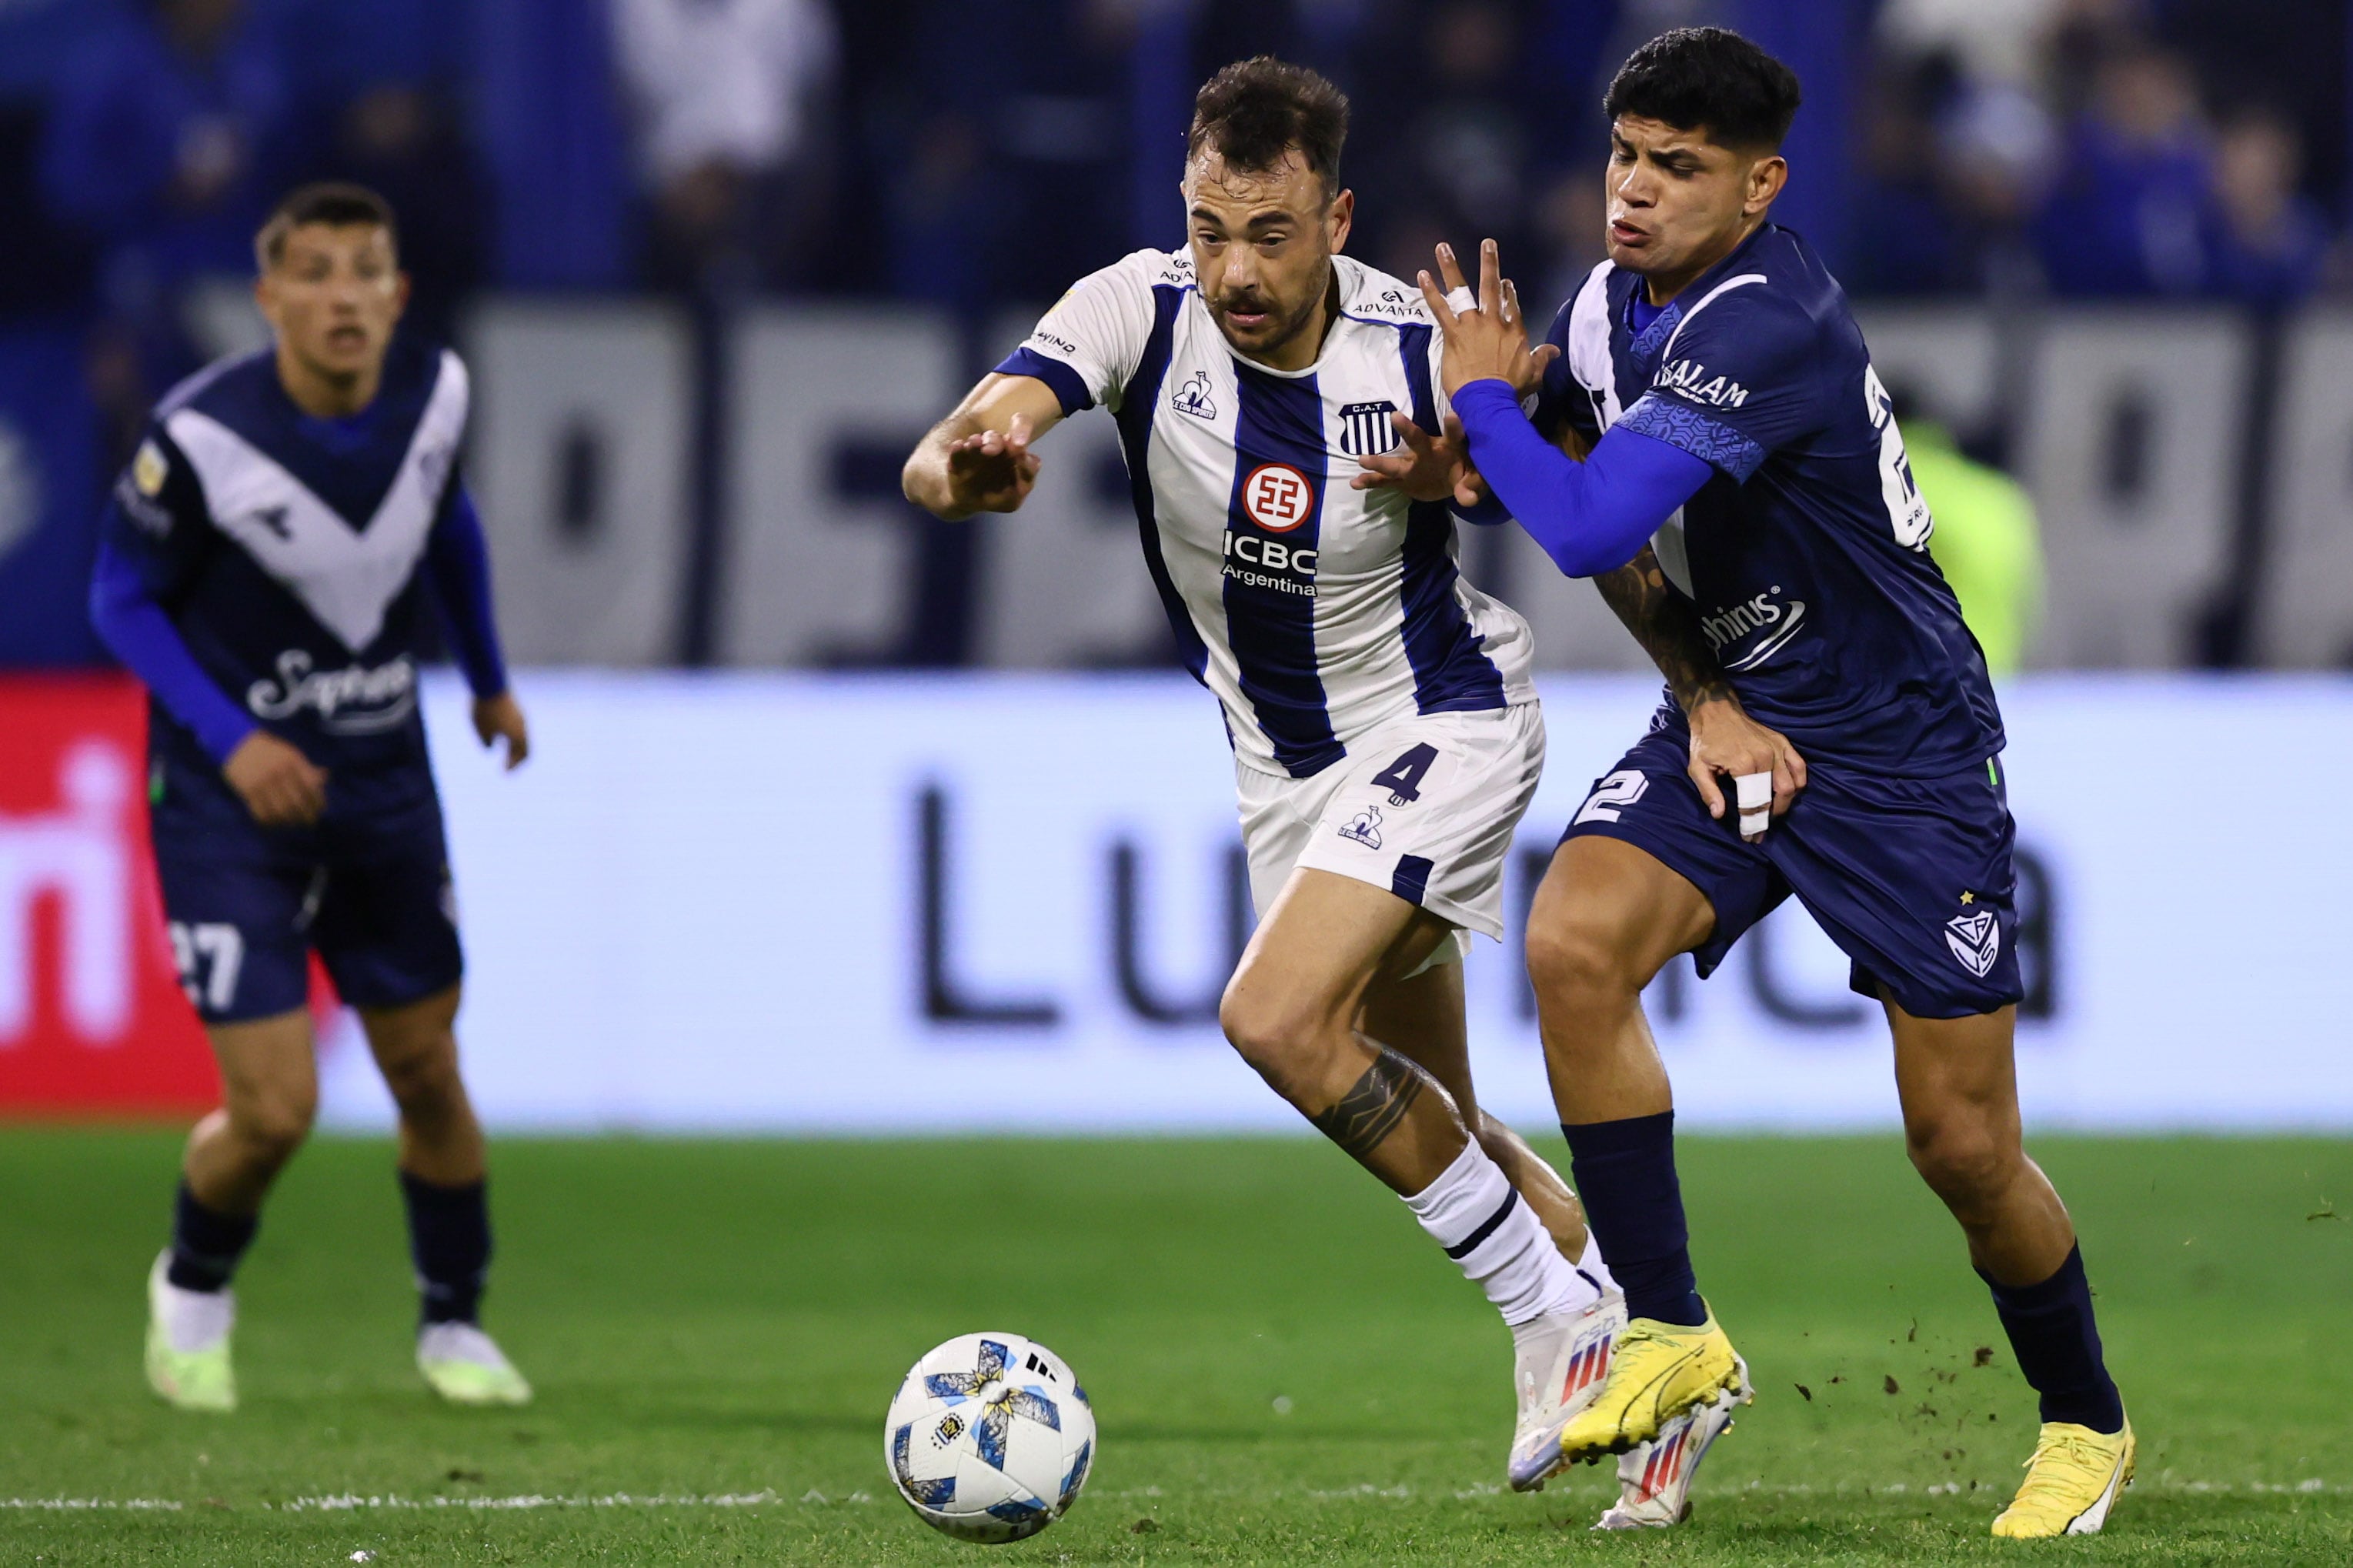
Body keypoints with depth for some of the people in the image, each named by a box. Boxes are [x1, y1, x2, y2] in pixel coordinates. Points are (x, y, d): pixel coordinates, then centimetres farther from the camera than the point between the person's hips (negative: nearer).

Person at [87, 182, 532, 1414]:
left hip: (383, 780, 4)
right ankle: (192, 1291, 23)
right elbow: (121, 598, -9)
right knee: (274, 1111, -9)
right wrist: (229, 737, -20)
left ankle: (453, 1325, 32)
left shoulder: (434, 393, -8)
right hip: (231, 796, -4)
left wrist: (487, 677, 24)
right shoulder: (201, 435, -22)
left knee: (428, 1072, 10)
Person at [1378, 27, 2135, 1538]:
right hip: (1734, 726, 7)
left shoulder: (1766, 328, -26)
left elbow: (1591, 529, -34)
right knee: (1573, 943, -22)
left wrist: (1485, 395, -17)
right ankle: (1674, 1334, -11)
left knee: (1965, 1149, -4)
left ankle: (2088, 1424, 22)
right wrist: (1704, 700, 0)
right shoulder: (1611, 306, 0)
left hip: (1904, 757, -7)